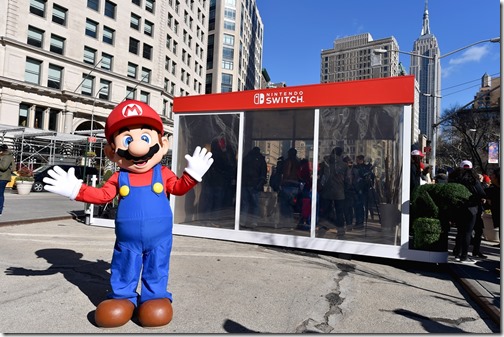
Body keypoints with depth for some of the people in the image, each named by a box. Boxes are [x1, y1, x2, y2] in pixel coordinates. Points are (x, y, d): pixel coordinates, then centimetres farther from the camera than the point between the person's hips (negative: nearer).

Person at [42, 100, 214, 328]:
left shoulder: (163, 173, -3)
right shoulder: (119, 178, -1)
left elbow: (179, 188, 1)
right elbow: (102, 195, 1)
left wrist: (192, 174, -11)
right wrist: (75, 189, -6)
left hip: (159, 238, -1)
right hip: (128, 240, 1)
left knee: (156, 269, 12)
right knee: (125, 270, 16)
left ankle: (156, 297, 28)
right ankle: (123, 297, 34)